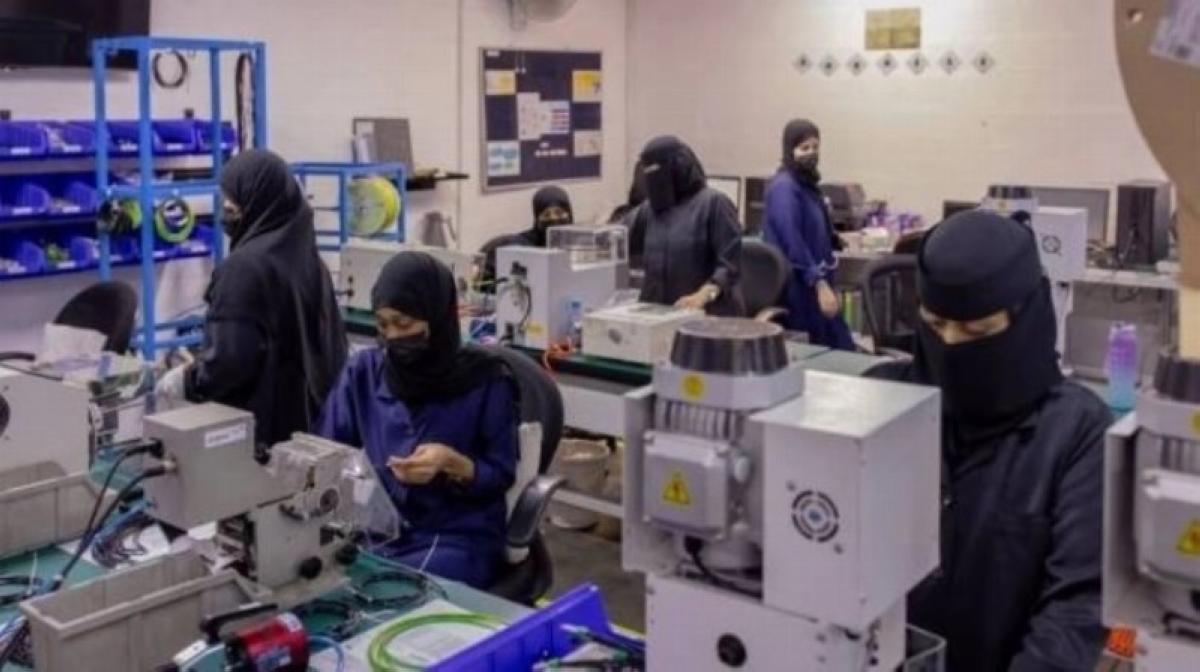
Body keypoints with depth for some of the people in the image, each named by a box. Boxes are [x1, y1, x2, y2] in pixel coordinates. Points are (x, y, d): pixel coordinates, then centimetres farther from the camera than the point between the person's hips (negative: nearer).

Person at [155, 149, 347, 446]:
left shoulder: (246, 264, -18)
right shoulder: (308, 257, 6)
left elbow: (230, 357, -22)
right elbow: (333, 344, 11)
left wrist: (185, 380, -5)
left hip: (259, 418, -8)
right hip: (308, 414, 8)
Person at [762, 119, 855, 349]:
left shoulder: (807, 184, 14)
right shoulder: (784, 187, -15)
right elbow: (793, 242, -21)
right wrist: (820, 283, -23)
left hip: (814, 283, 9)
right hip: (796, 287, -9)